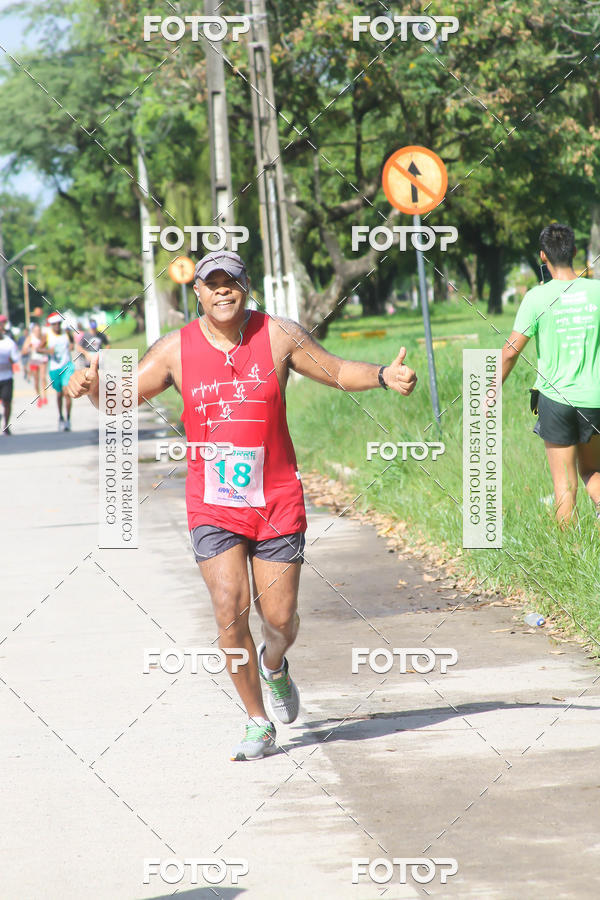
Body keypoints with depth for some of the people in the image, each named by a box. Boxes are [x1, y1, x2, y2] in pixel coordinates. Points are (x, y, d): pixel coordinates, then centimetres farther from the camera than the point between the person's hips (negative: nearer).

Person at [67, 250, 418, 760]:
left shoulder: (278, 336, -2)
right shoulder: (176, 350, -1)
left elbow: (337, 372, 7)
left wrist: (382, 376, -11)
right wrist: (94, 387, -18)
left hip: (277, 502, 0)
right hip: (212, 506, 0)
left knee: (279, 617, 2)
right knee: (230, 611, -12)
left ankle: (273, 665, 40)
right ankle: (259, 724, 3)